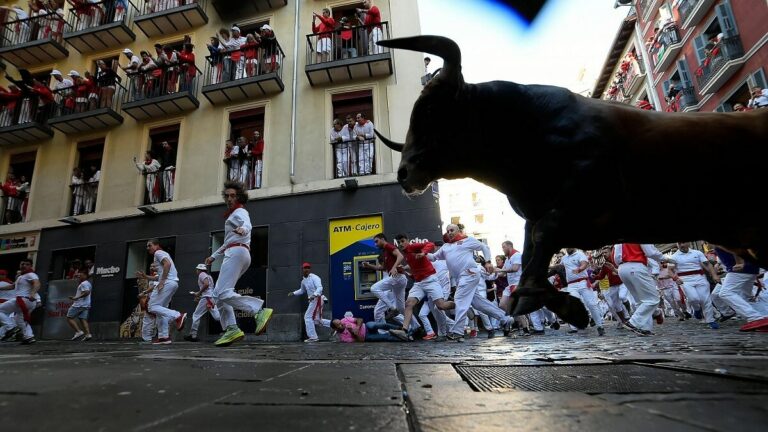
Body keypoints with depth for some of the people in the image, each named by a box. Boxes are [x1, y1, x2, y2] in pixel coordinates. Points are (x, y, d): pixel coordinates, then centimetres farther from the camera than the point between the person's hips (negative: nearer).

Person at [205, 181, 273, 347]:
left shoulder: (240, 212, 1)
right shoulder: (233, 215, 31)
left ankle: (260, 312, -34)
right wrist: (214, 256, 41)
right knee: (218, 293, 7)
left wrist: (243, 229, -48)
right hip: (233, 253, 10)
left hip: (237, 252, -10)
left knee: (224, 292, -22)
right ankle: (231, 329, -1)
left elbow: (247, 224, -25)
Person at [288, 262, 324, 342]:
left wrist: (314, 295, -40)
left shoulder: (314, 277, -13)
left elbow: (320, 287, -25)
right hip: (312, 300, 9)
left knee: (308, 317, -9)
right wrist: (293, 293, 19)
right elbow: (302, 290, 31)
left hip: (317, 299, -9)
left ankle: (313, 337, -3)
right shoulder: (303, 281, 13)